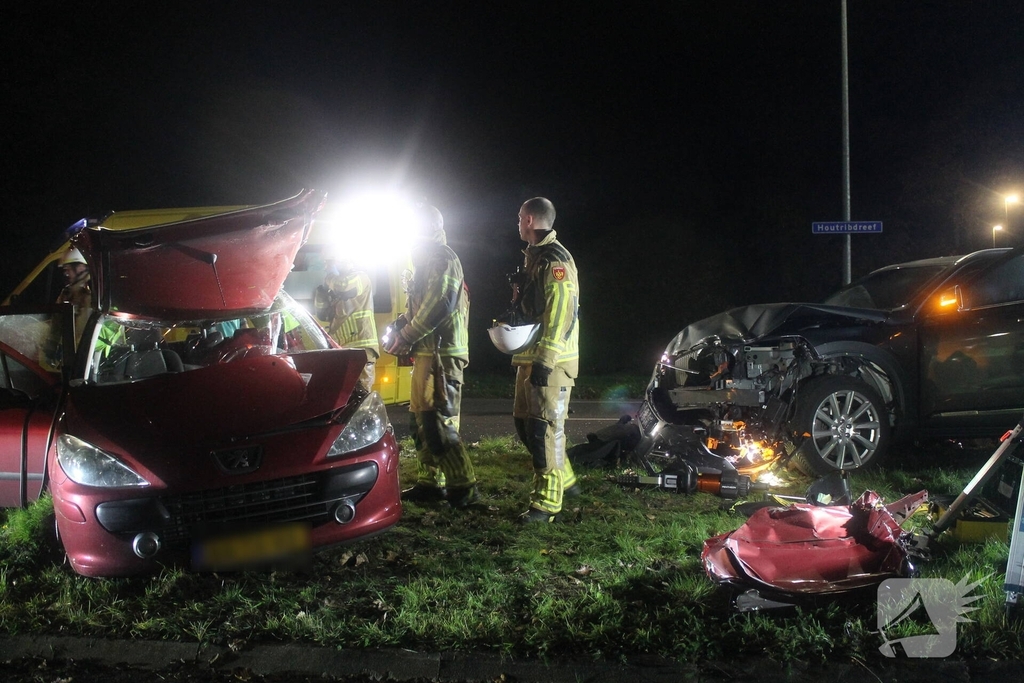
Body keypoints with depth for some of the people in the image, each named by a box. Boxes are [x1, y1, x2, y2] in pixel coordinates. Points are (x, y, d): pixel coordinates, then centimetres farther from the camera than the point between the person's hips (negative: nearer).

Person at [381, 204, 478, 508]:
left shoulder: (442, 258, -11)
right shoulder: (427, 260, 22)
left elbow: (437, 307, -22)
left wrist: (405, 337, -15)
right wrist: (398, 327, 9)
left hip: (441, 354, -11)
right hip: (427, 354, 11)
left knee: (437, 422, -12)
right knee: (422, 419, 14)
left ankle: (463, 487, -7)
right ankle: (430, 482, 21)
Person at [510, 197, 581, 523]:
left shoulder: (555, 259, -14)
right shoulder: (534, 257, 20)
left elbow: (561, 313, -23)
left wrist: (544, 360, -26)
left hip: (550, 361, -11)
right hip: (531, 358, 11)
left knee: (545, 427, -9)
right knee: (524, 421, 16)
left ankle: (547, 502, -3)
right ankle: (564, 480, 29)